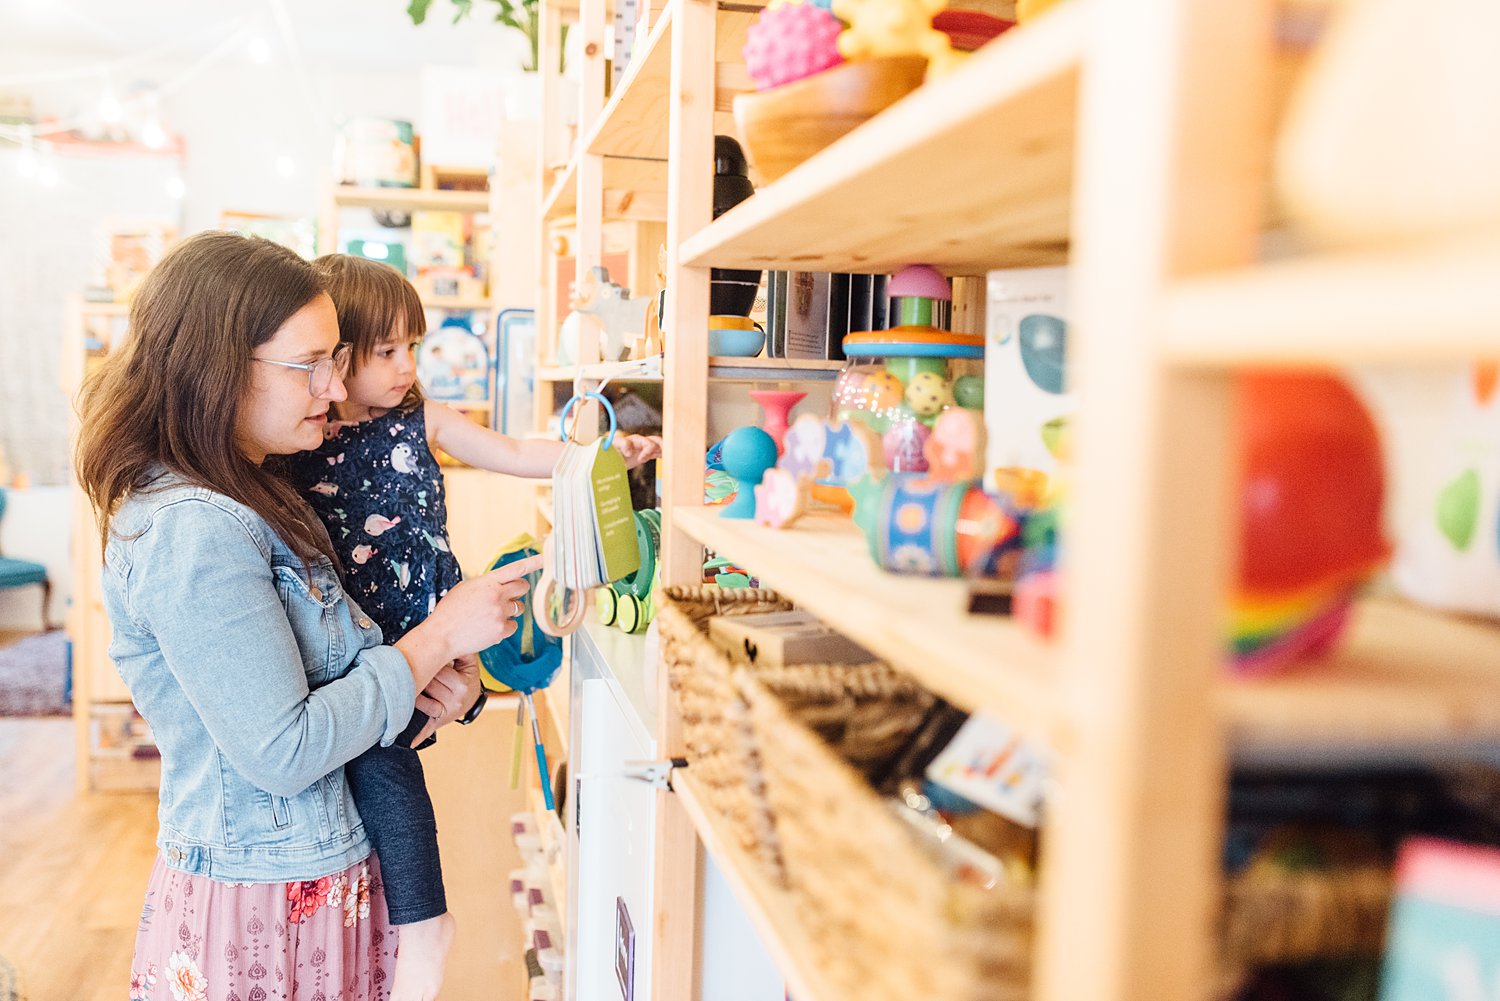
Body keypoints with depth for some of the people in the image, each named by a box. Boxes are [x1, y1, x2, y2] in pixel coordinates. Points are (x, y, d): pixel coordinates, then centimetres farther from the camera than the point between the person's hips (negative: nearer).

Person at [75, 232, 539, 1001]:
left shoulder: (249, 502, 8)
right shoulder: (192, 531, -22)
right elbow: (282, 751, -23)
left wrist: (426, 676, -6)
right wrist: (439, 637, -17)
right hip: (262, 909, -9)